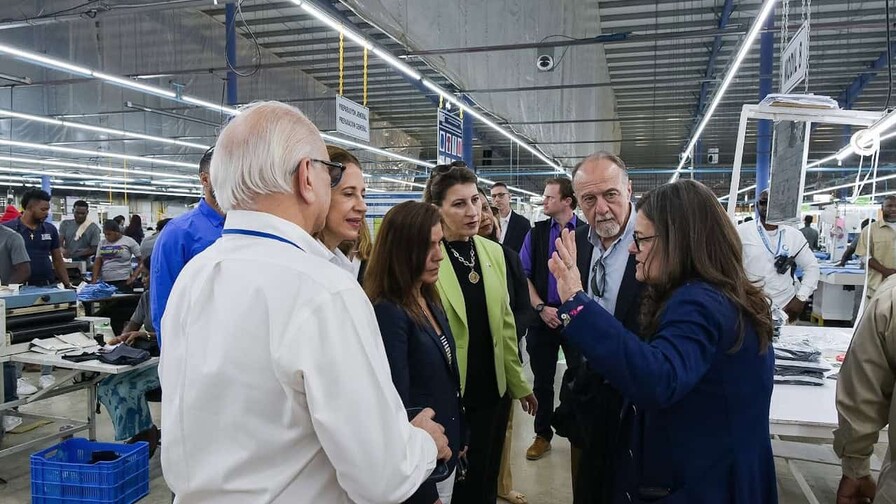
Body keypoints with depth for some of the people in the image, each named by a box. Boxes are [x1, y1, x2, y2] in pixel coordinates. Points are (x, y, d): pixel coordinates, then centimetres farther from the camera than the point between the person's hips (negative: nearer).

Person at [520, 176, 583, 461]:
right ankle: (542, 435, 28)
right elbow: (523, 275, 4)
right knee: (542, 380, 13)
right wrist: (541, 308, -6)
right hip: (543, 317, 3)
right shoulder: (536, 233, 4)